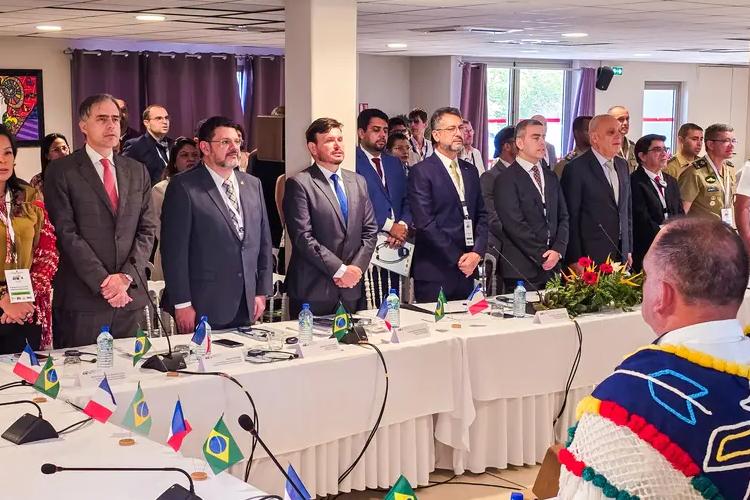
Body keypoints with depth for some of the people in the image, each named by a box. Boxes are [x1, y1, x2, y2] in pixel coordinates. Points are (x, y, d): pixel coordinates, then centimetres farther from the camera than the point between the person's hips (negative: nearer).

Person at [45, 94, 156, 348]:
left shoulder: (137, 172, 14)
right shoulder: (61, 172, -1)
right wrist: (103, 282, -13)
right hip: (81, 300, -4)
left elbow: (147, 230, 9)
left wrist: (127, 276, -6)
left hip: (131, 296, 4)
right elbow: (66, 233, -8)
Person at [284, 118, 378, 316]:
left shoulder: (358, 182, 14)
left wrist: (356, 268, -4)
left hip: (352, 291, 5)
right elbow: (303, 238, -13)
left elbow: (370, 231, 11)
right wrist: (340, 270, -14)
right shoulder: (299, 184, -6)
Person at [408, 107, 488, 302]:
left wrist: (477, 252, -4)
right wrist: (457, 258, -12)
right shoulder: (421, 172, -6)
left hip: (467, 270, 6)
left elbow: (482, 215, 13)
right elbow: (425, 222, -13)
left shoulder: (470, 171, 16)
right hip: (434, 272, -6)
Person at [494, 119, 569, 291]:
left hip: (552, 268, 6)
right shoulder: (506, 179, -6)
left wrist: (558, 250, -3)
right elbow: (515, 225, -12)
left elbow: (563, 217, 13)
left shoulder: (551, 177, 17)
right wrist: (542, 256, -11)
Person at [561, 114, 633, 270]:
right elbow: (570, 217, -11)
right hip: (591, 257, -6)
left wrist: (629, 250, 15)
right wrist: (575, 260, -13)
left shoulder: (622, 165, 12)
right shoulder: (576, 168, -10)